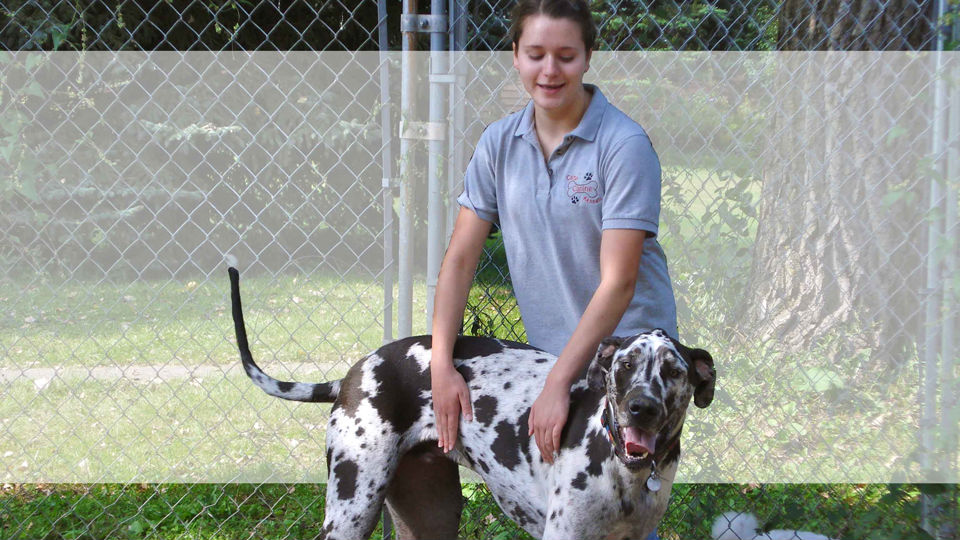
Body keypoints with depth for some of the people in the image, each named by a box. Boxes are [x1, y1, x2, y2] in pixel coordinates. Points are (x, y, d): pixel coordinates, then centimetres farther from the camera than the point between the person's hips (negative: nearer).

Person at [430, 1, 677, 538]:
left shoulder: (625, 145, -16)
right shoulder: (500, 143, 0)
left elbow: (617, 282, -20)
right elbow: (461, 257, 0)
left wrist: (559, 383, -25)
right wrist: (441, 365, -11)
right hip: (547, 349, 5)